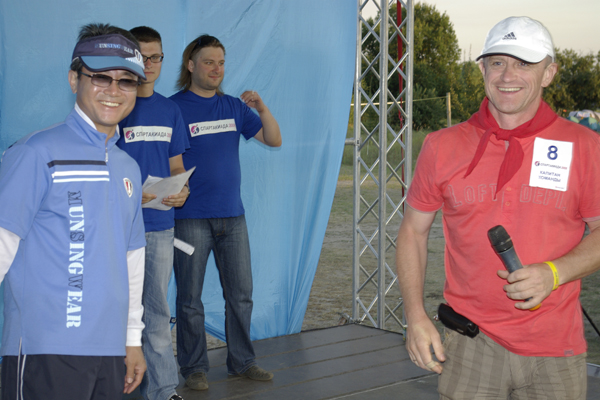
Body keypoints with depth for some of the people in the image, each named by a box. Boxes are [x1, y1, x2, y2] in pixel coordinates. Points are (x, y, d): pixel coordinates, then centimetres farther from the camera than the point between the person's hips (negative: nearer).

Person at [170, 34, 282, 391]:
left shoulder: (234, 107, 10)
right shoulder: (174, 107, -4)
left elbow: (274, 140, 8)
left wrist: (262, 108, -8)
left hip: (232, 214, 5)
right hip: (191, 218, -4)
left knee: (241, 293, 9)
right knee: (190, 298, 3)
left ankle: (241, 361, 23)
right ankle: (194, 367, 16)